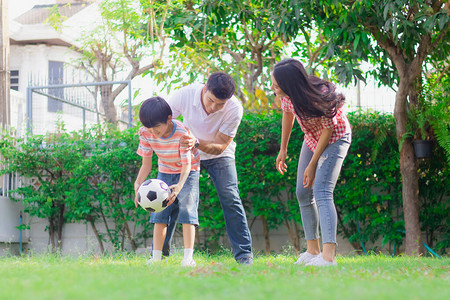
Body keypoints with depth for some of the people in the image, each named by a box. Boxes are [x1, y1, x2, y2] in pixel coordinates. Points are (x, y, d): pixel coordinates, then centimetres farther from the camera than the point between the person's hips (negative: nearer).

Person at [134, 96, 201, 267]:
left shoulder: (182, 133, -32)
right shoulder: (146, 134, -20)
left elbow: (186, 165, -31)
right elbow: (146, 164, -13)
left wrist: (179, 186, -49)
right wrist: (138, 184, -32)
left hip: (188, 172, -4)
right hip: (165, 172, 4)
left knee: (187, 209, -17)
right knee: (159, 214, -3)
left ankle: (188, 257, -19)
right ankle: (156, 257, -1)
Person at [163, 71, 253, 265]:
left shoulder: (234, 109, -30)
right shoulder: (184, 95, -29)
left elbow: (220, 146, -25)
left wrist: (197, 143, -45)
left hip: (218, 155, -1)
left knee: (230, 198, -15)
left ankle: (244, 254, -7)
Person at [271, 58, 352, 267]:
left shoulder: (318, 96, -37)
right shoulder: (286, 95, -19)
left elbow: (327, 129, -25)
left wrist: (312, 165, -19)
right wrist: (283, 149, 10)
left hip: (335, 138, -8)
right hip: (312, 138, 8)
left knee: (322, 192, -24)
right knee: (303, 193, 10)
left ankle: (328, 256, -35)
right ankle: (312, 251, 21)